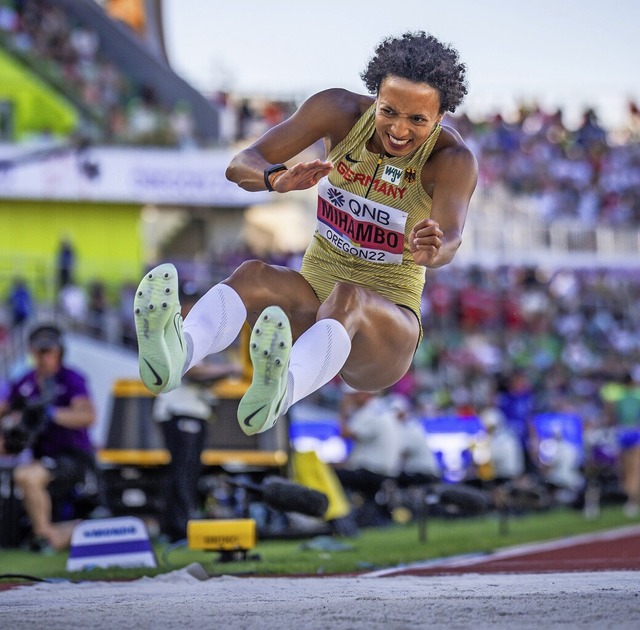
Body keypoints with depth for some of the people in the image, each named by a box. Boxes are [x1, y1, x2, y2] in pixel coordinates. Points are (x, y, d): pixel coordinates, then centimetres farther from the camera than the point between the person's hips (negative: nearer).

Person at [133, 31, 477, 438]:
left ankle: (276, 394, -75)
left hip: (386, 320, -3)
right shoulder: (341, 112, -5)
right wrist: (277, 178, -36)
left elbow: (451, 237, -33)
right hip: (314, 291, 3)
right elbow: (240, 166, -12)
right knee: (253, 276, -32)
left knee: (346, 299, -40)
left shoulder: (453, 159, -14)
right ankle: (175, 354, -66)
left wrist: (433, 249, -59)